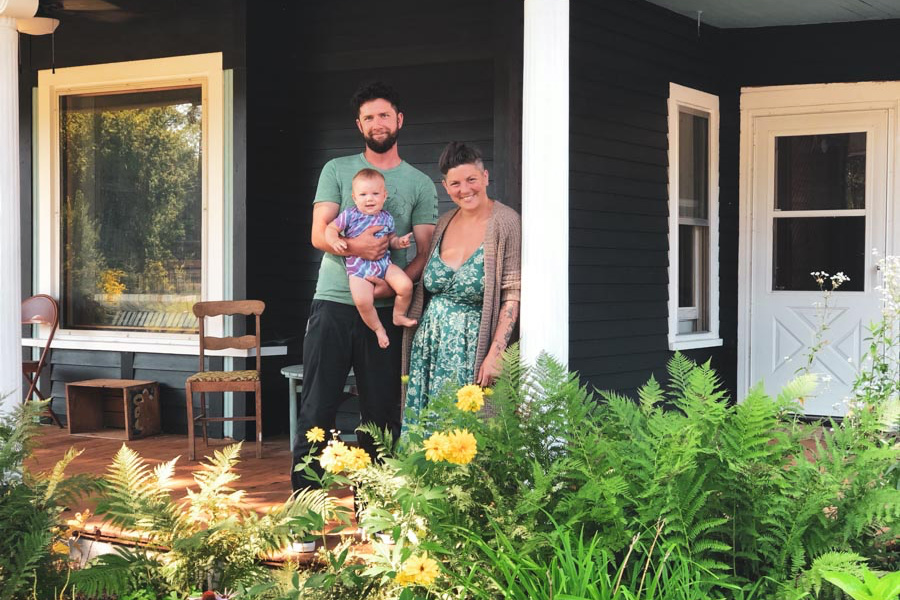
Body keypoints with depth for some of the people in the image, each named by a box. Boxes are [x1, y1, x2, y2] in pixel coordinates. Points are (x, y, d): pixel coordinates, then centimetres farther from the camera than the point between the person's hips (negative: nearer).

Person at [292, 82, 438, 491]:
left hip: (386, 310, 1)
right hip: (333, 304, -1)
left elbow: (424, 252, 4)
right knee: (317, 408, -3)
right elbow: (319, 234, 0)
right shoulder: (337, 170, 9)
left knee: (381, 412, 5)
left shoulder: (421, 185, 9)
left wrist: (394, 284, -15)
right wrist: (353, 246, -21)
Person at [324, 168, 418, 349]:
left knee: (406, 285, -17)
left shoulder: (386, 218, 8)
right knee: (362, 301, -25)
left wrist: (399, 242, -3)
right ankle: (378, 328, 2)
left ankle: (399, 315, 11)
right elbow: (331, 228, 3)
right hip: (358, 267, -3)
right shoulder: (350, 215, -2)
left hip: (384, 262, 3)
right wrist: (335, 241, -17)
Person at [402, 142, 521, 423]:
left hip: (472, 347, -6)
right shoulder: (444, 223, 11)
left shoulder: (504, 222, -9)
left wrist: (495, 355, -19)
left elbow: (513, 295, -14)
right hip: (428, 344, 6)